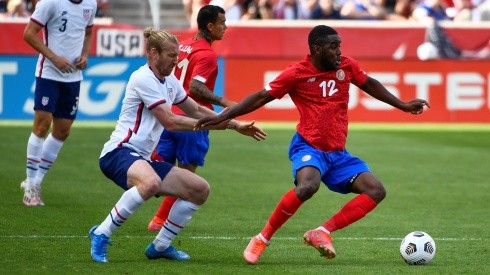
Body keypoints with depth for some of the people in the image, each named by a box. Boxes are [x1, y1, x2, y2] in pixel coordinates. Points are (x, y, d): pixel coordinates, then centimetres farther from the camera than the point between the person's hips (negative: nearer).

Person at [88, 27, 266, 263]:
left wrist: (236, 125, 22)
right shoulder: (144, 78, -12)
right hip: (118, 153, -10)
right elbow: (170, 121, -17)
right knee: (151, 183, -42)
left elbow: (197, 111, 27)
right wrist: (212, 124, -11)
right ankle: (101, 234, -26)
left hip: (141, 159, 10)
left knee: (200, 189, 4)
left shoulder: (170, 82, 16)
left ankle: (160, 246, 13)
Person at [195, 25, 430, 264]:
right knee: (307, 186, -37)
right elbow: (260, 98, -3)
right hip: (308, 147, -6)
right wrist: (221, 117, -9)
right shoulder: (296, 73, -10)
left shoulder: (346, 66, 3)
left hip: (338, 154, 6)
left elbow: (369, 84, 23)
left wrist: (402, 105, 26)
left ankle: (321, 233, -11)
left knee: (376, 191, -10)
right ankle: (262, 239, -19)